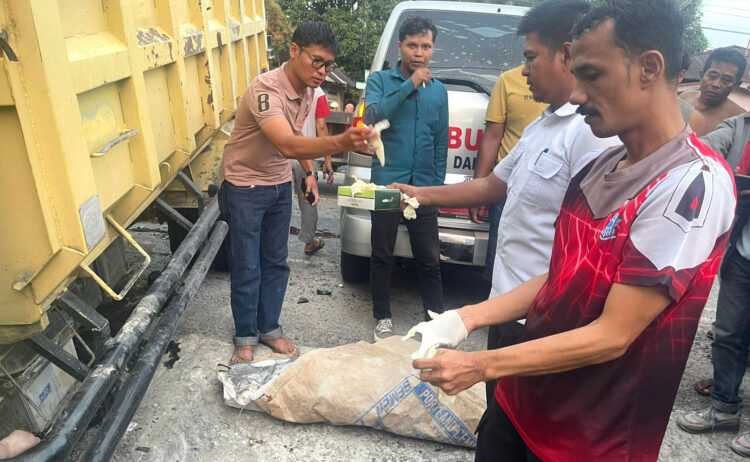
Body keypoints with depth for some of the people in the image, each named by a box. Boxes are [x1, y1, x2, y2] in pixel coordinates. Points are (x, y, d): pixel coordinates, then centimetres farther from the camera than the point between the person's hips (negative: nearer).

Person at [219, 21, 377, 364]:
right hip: (246, 187, -7)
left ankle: (269, 328, 31)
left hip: (280, 185, 7)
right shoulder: (265, 89, -30)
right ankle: (245, 338, 22)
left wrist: (308, 173, 6)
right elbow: (287, 145, -46)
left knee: (276, 262, 14)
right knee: (247, 269, 2)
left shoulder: (307, 90, -4)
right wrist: (341, 143, -60)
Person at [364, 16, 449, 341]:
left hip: (424, 187, 2)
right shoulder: (381, 80, 1)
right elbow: (373, 116, -18)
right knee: (382, 255, 8)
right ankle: (382, 317, 24)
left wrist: (438, 184, 9)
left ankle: (436, 317, 23)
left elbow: (441, 143, 13)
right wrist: (410, 85, -18)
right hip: (386, 183, -2)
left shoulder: (438, 90, 10)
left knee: (429, 258, 8)